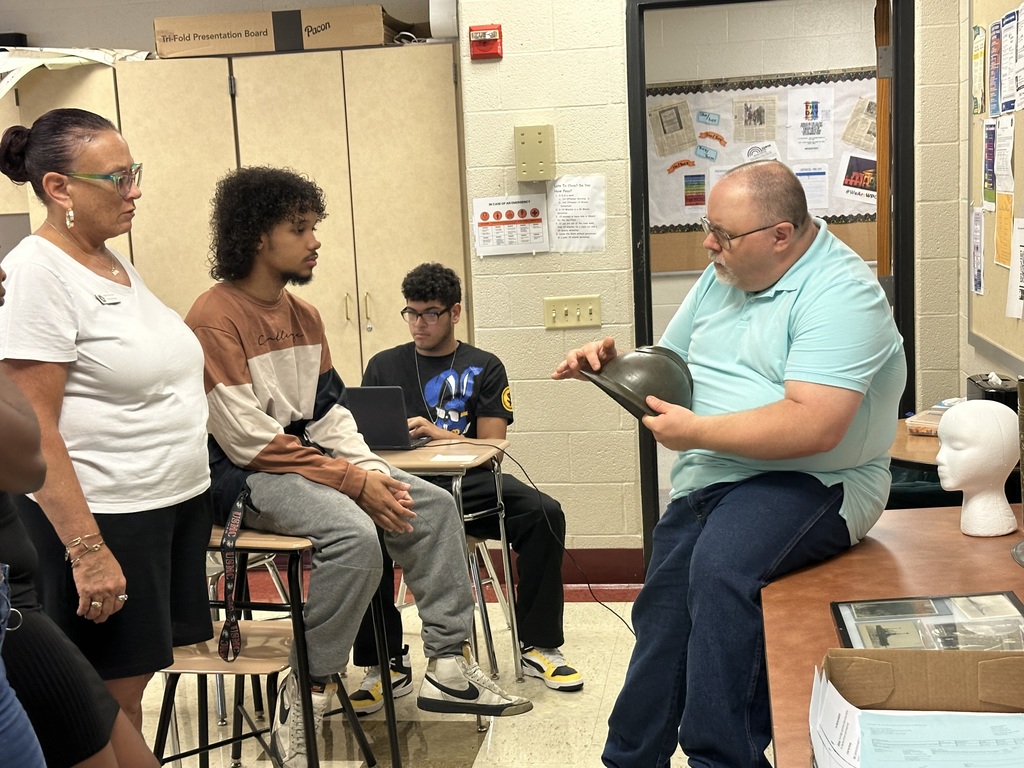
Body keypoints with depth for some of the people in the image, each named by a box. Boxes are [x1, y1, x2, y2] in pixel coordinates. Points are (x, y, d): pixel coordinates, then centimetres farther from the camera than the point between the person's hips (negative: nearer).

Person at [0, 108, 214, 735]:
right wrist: (86, 549, -21)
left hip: (179, 503, 8)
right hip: (104, 519, -8)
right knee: (111, 716, 3)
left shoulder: (117, 264, 11)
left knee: (138, 677, 14)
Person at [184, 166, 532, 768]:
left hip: (309, 459, 9)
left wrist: (372, 472, -8)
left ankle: (448, 665, 0)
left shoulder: (304, 315, 10)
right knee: (354, 534, -32)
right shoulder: (216, 319, -16)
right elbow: (248, 440, -22)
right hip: (243, 476, -9)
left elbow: (330, 414, 11)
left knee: (433, 504, -2)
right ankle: (308, 695, -14)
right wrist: (353, 482, -22)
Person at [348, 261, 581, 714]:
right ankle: (387, 666, -20)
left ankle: (538, 647, -8)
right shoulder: (384, 366, 16)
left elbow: (491, 446, 3)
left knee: (544, 513, -25)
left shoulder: (484, 368, 13)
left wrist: (439, 435, -14)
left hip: (469, 483, 1)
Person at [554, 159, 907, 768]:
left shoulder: (839, 292, -15)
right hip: (708, 479, 8)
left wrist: (694, 431, -20)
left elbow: (814, 426, -27)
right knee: (663, 622, 3)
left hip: (812, 483, -8)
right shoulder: (724, 277, 12)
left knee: (720, 564, -33)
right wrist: (613, 362, 1)